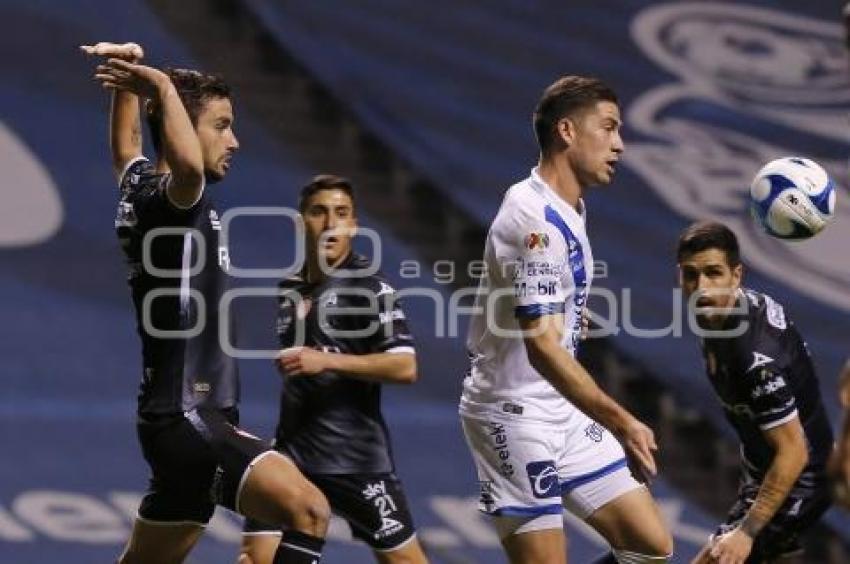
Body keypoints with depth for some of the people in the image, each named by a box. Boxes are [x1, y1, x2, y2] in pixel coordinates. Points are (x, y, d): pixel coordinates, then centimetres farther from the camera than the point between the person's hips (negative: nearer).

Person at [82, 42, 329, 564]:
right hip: (187, 416, -10)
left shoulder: (143, 188, 13)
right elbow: (188, 165, -38)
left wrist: (127, 78, 31)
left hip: (192, 418, 10)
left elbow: (126, 146, 36)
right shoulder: (170, 197, -13)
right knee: (308, 510, -24)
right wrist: (164, 88, -25)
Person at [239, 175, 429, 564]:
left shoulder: (368, 287, -7)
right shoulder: (290, 290, 13)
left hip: (357, 456, -5)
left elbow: (405, 367, -18)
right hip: (293, 452, 5)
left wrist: (326, 361, -22)